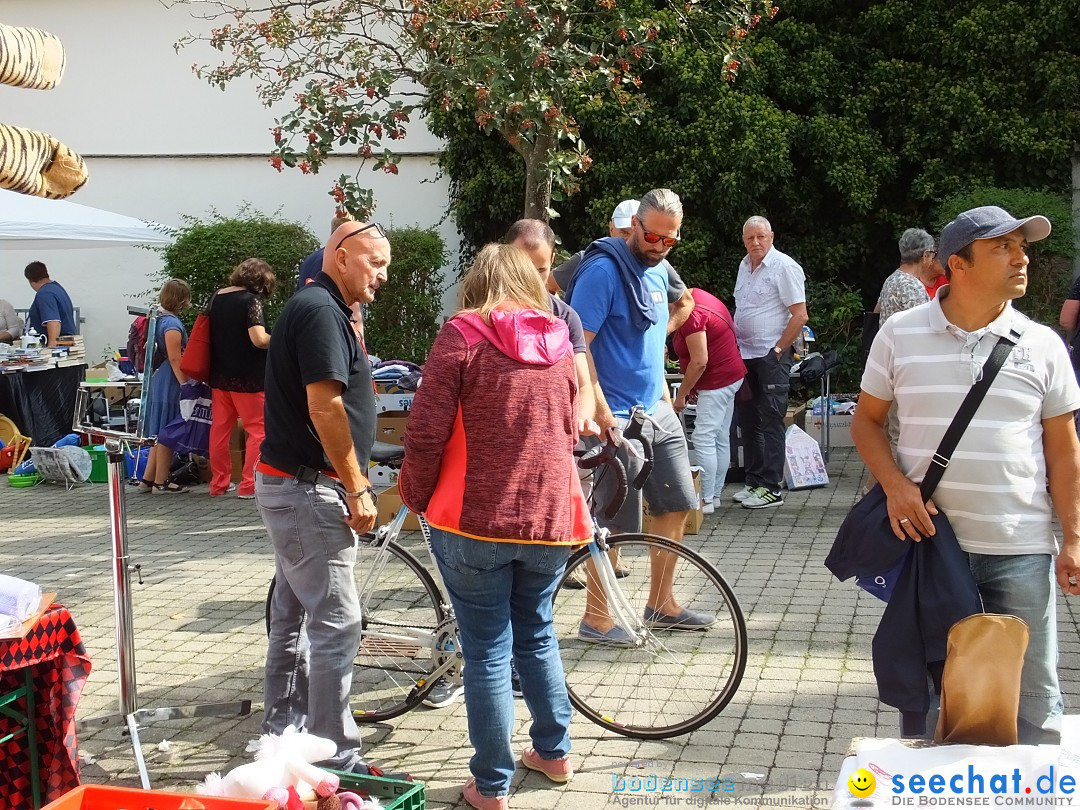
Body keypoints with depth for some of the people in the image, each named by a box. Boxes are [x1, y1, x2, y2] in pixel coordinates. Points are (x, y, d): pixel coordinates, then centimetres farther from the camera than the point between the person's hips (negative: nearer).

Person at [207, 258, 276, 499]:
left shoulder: (217, 297, 9)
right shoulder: (251, 300, -14)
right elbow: (259, 339, -22)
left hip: (219, 374, 7)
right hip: (246, 376, -7)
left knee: (220, 428, 13)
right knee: (258, 430, 2)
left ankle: (219, 483, 19)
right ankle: (249, 485, -1)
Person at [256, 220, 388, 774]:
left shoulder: (323, 308, 15)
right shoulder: (320, 310, -17)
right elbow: (325, 406, -22)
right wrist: (358, 489, -19)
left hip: (290, 484, 11)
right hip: (308, 488, -11)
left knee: (294, 612, 18)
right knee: (336, 622, -7)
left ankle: (282, 732, 29)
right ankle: (334, 759, -1)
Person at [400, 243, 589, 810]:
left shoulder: (462, 335, -6)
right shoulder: (559, 341, 9)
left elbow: (426, 434, -11)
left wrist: (415, 497, 5)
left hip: (477, 520, -5)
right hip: (550, 516, 5)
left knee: (488, 652, 4)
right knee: (536, 635, 23)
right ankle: (554, 752, 34)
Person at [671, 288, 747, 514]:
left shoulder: (691, 315, -23)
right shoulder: (695, 296, 8)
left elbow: (699, 362, -23)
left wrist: (681, 395, -13)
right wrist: (691, 386, 11)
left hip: (717, 380, -11)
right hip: (730, 375, 11)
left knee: (703, 440, -9)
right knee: (720, 439, 13)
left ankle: (706, 500, -7)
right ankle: (714, 495, 19)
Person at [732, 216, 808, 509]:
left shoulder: (785, 267, -11)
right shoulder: (745, 266, 13)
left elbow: (799, 315, -15)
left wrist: (777, 351, -15)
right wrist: (735, 347, 13)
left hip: (771, 356, -8)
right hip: (745, 354, 8)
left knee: (770, 421, -5)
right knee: (748, 420, 12)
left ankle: (771, 488, -1)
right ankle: (754, 481, 21)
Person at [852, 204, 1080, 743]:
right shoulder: (900, 335, 0)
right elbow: (866, 420, 7)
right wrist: (895, 485, -9)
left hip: (1020, 548, 0)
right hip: (927, 537, 0)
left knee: (1032, 694, 5)